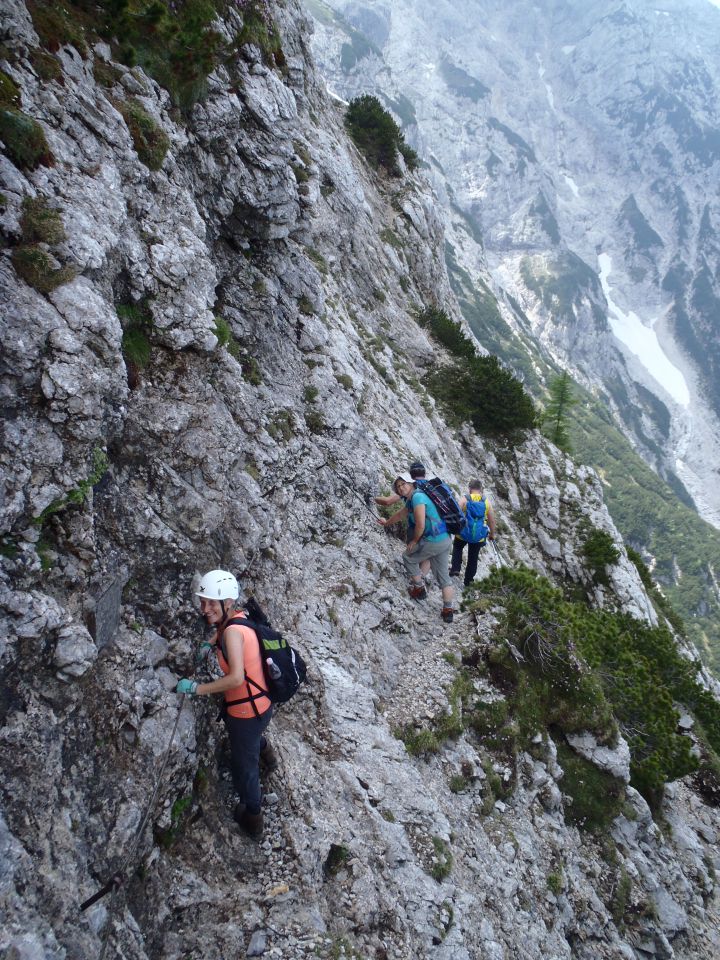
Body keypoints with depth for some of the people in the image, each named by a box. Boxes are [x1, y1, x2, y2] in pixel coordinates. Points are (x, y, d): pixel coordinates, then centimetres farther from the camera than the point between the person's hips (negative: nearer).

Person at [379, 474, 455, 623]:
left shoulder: (417, 496, -13)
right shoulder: (410, 500, 17)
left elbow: (420, 525, -20)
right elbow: (401, 514, 38)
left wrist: (414, 541, -5)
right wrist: (387, 523, 54)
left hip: (433, 541, -9)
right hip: (444, 540, 9)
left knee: (408, 557, 14)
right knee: (443, 576, 11)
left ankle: (419, 589, 22)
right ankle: (448, 610, 15)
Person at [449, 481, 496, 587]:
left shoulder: (464, 500, -11)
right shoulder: (486, 502, -2)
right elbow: (492, 520, 4)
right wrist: (492, 534, 17)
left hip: (463, 533, -2)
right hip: (479, 537, 2)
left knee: (457, 548, 28)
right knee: (473, 558, 18)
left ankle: (455, 569, 13)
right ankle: (468, 580, 28)